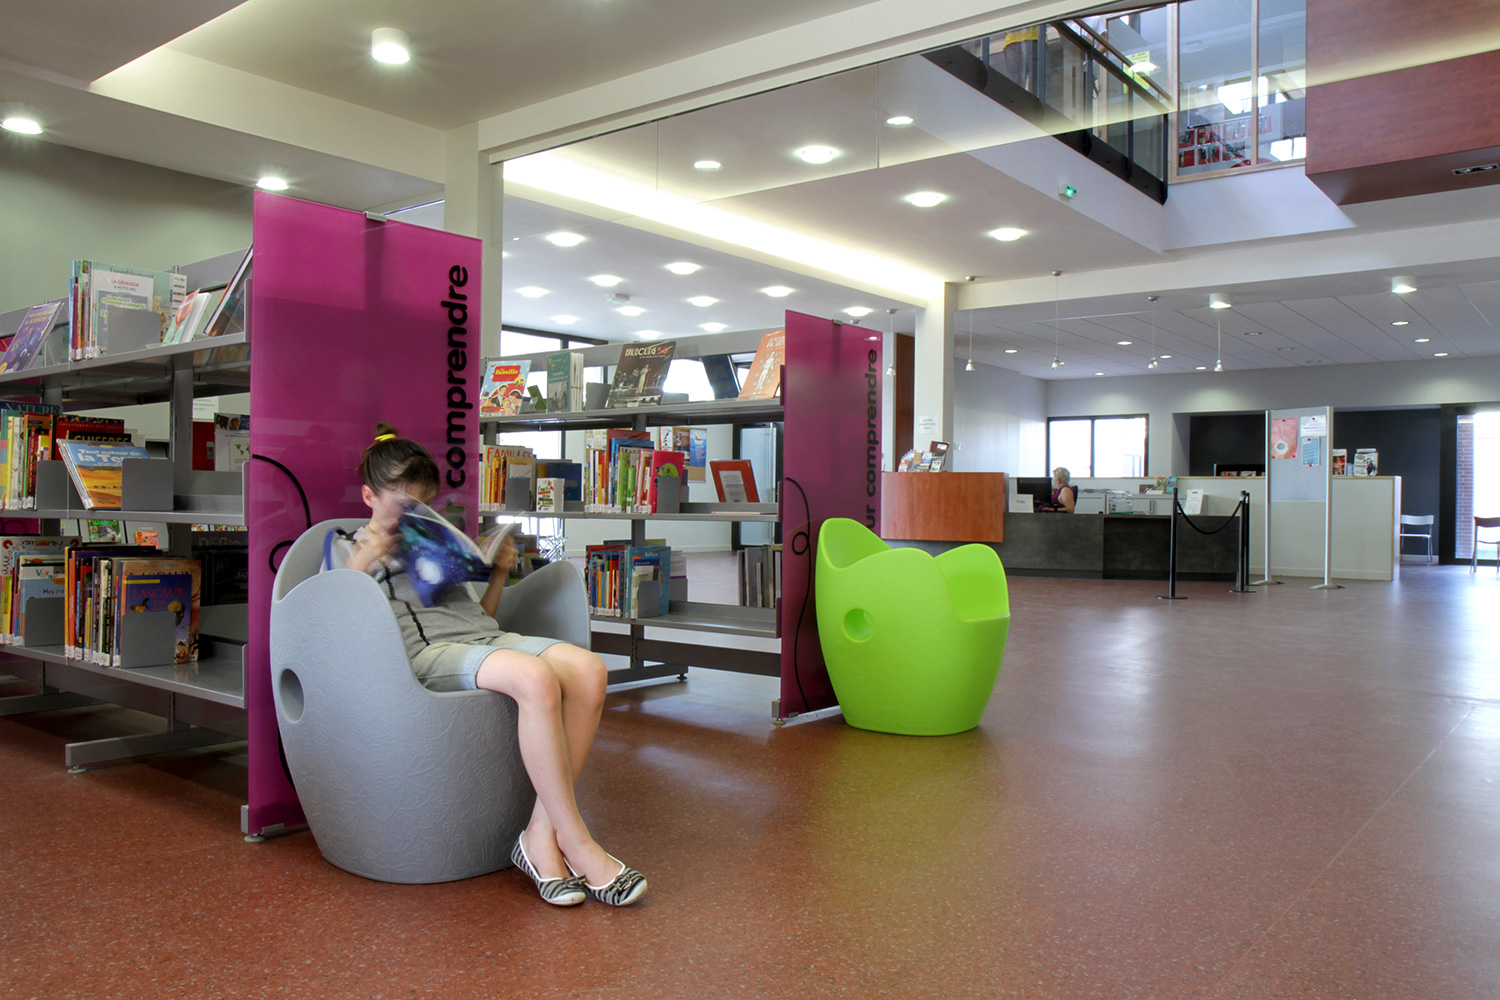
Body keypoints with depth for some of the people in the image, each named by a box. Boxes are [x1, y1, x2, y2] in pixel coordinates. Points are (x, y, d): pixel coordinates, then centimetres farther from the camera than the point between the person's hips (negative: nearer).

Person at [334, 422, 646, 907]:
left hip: (483, 639, 6)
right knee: (535, 678, -37)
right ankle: (579, 845, -28)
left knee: (588, 669, -26)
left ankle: (542, 834, -23)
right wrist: (359, 568, -10)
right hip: (424, 651, -6)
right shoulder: (347, 552, 18)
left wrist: (500, 572, 18)